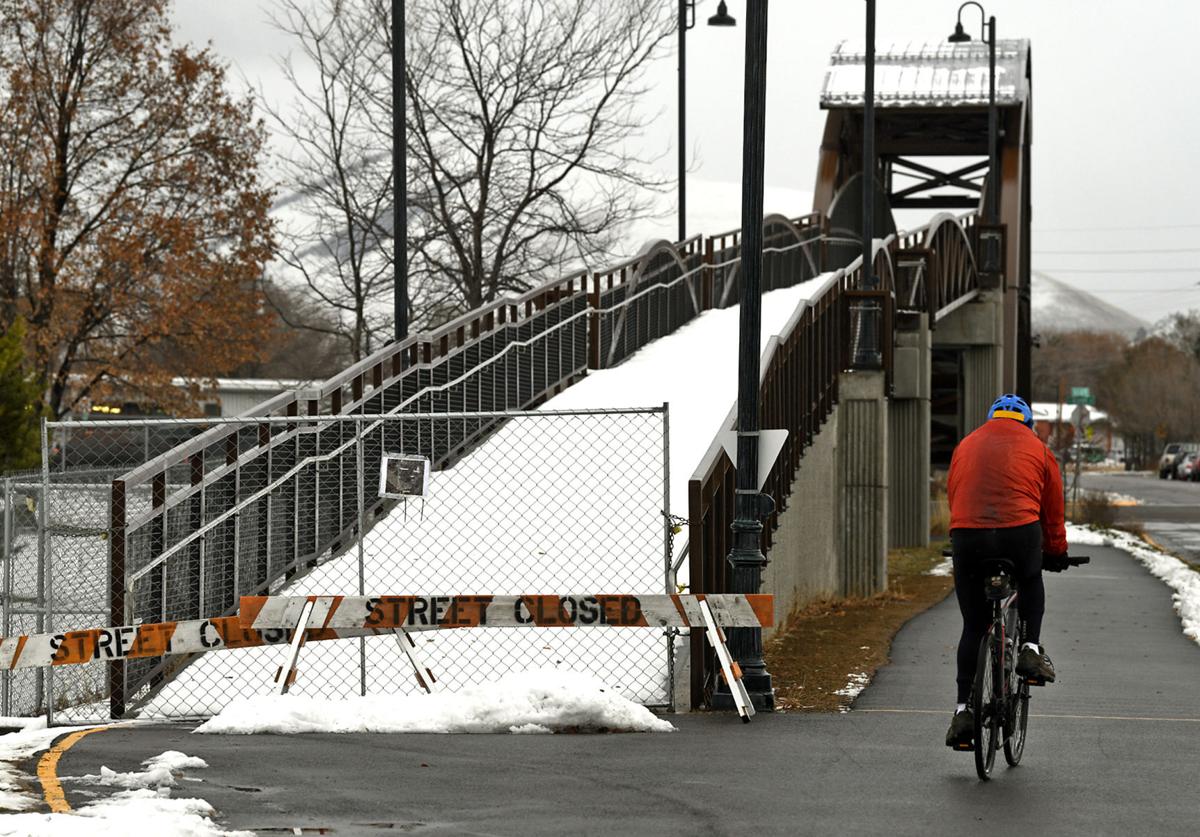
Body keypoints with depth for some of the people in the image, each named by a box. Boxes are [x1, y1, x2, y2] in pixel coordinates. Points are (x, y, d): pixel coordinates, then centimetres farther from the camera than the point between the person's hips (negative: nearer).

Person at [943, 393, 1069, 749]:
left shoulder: (965, 446, 22)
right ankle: (1031, 648, 14)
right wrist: (1056, 554, 33)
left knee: (973, 626, 11)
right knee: (1031, 582, 33)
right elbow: (1052, 511, 20)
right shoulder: (1037, 449, 15)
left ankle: (964, 710, 6)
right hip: (1020, 533, -2)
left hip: (966, 536, 2)